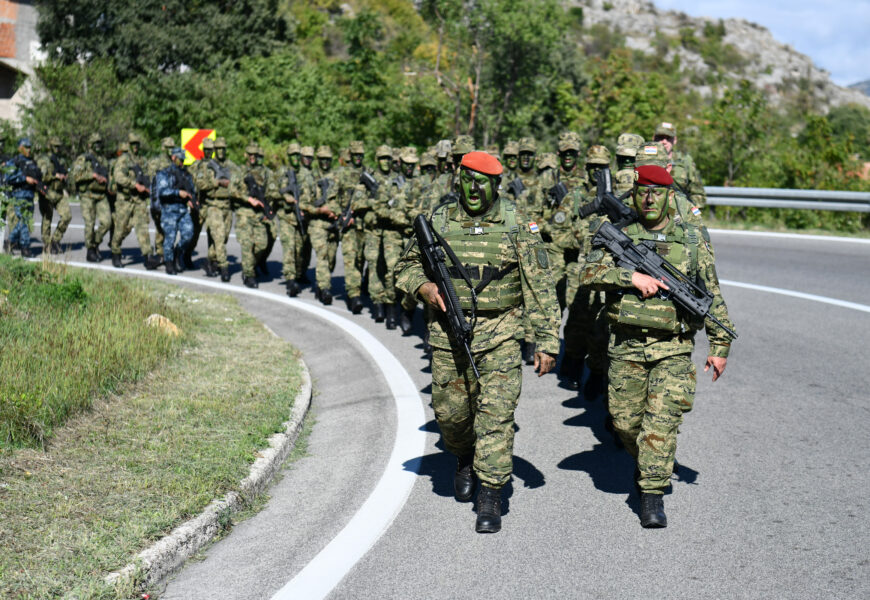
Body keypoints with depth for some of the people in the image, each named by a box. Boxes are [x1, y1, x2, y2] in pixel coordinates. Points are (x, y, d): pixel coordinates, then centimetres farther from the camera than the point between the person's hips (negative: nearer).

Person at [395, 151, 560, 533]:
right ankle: (464, 458, 42)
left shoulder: (517, 225, -2)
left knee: (496, 414, -8)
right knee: (450, 412, 10)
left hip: (499, 334, -2)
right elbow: (406, 266, 14)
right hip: (448, 333, 2)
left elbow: (539, 287, -2)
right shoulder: (438, 222, 3)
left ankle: (490, 499, -1)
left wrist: (547, 341, -6)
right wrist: (424, 287, -10)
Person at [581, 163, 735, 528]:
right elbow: (591, 272, -11)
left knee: (663, 418, -11)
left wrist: (720, 345, 8)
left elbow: (712, 295, 10)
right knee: (625, 421, 9)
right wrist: (633, 277, -22)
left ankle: (652, 494, -4)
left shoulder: (694, 239, 6)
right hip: (626, 345, 1)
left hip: (674, 347, -1)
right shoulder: (619, 235, 3)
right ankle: (643, 462, 38)